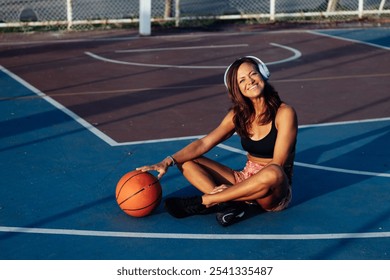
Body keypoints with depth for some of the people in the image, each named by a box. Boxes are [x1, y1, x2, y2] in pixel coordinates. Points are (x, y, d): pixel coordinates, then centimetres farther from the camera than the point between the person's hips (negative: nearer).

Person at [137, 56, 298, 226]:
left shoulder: (284, 113, -12)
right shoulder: (238, 115, 4)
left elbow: (277, 165, -19)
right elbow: (204, 143, -3)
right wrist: (169, 161, -19)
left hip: (274, 193, -5)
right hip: (244, 181, 5)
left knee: (273, 173, -41)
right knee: (186, 161, -6)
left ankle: (203, 201, -28)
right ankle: (229, 202, -29)